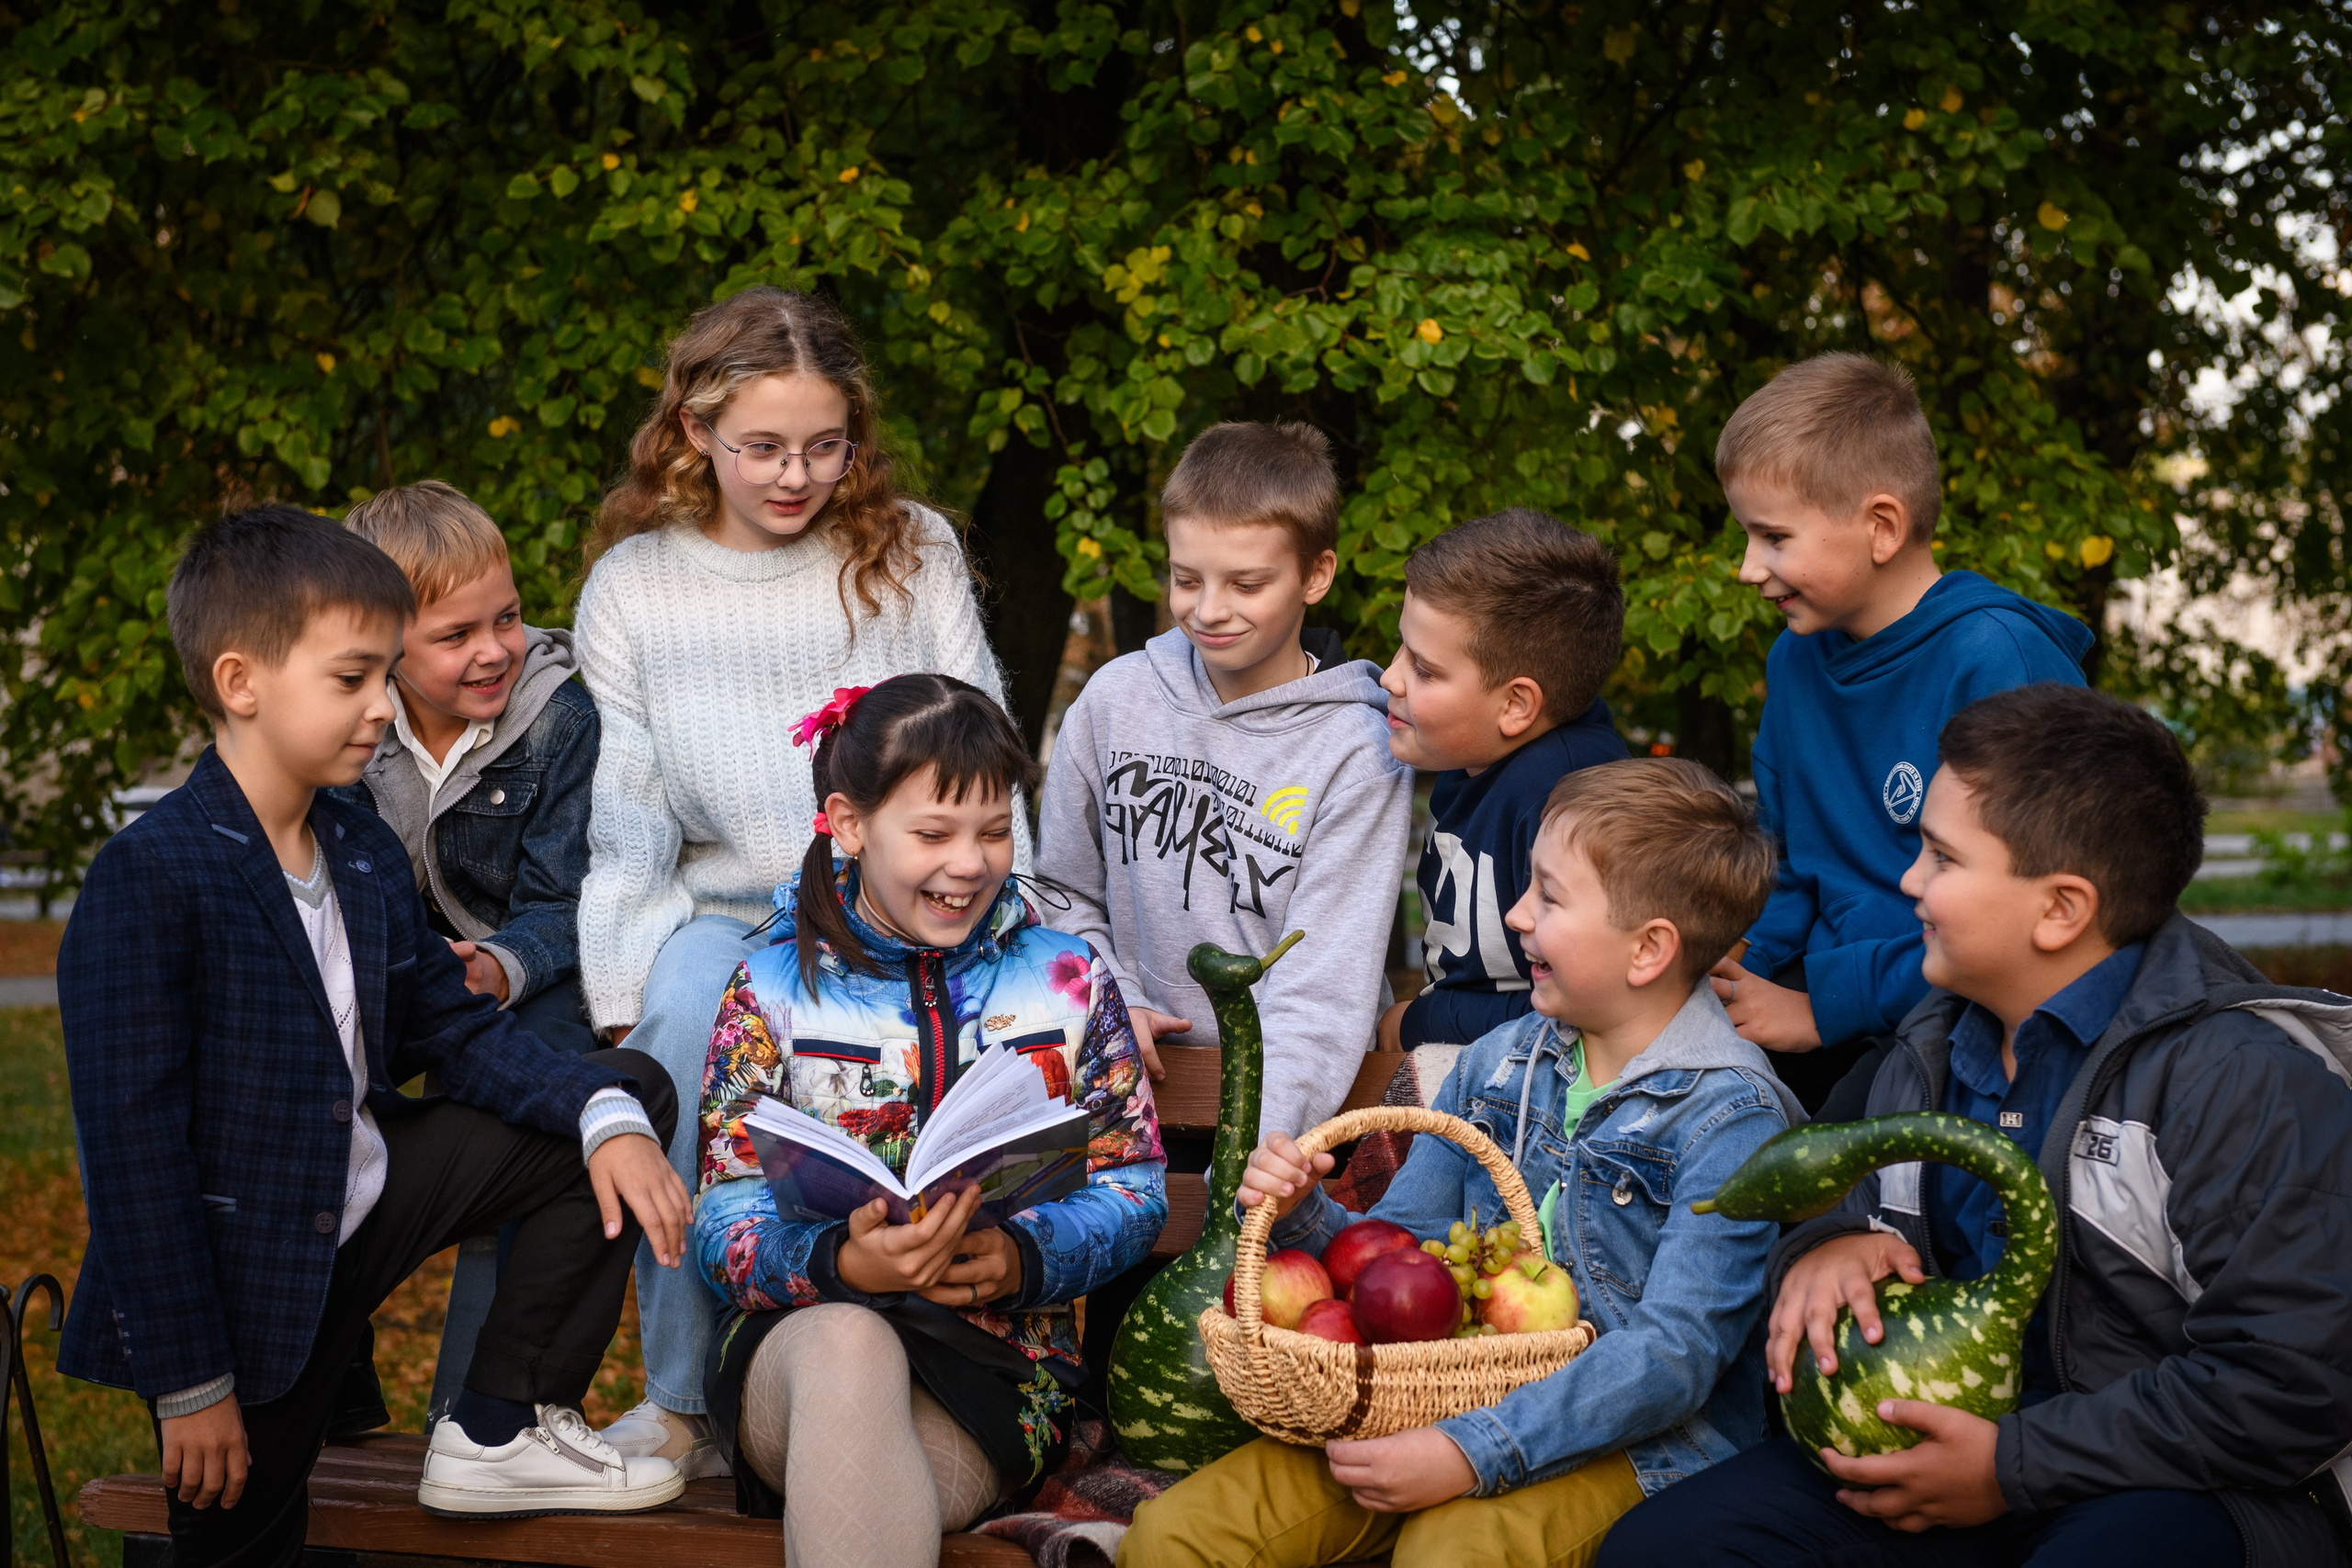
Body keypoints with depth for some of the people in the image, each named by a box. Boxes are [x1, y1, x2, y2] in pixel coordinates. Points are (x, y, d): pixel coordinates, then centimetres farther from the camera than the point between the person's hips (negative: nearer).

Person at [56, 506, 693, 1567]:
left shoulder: (362, 853, 3)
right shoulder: (147, 882, -22)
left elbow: (455, 1029, 9)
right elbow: (132, 1150, -22)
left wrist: (606, 1113, -11)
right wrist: (188, 1386, -20)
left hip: (362, 1209, 7)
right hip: (236, 1280, -7)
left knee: (631, 1090, 3)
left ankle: (502, 1431, 4)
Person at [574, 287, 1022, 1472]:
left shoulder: (912, 552, 7)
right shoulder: (633, 587, 6)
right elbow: (623, 821, 4)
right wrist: (627, 1004, -8)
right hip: (728, 917, 0)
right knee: (684, 1011, -33)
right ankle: (684, 1398, -20)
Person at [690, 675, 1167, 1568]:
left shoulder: (1066, 980, 10)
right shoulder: (774, 989, 6)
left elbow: (1132, 1187, 8)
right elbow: (724, 1225, 0)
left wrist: (1026, 1257, -14)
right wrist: (842, 1263, -21)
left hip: (996, 1359, -1)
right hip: (793, 1341, 1)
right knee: (848, 1341, -37)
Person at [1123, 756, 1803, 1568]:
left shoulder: (1730, 1117, -12)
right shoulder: (1494, 1064, 10)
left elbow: (1676, 1354, -20)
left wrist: (1472, 1454, -28)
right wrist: (1304, 1217, -7)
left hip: (1631, 1440, -5)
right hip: (1458, 1400, 5)